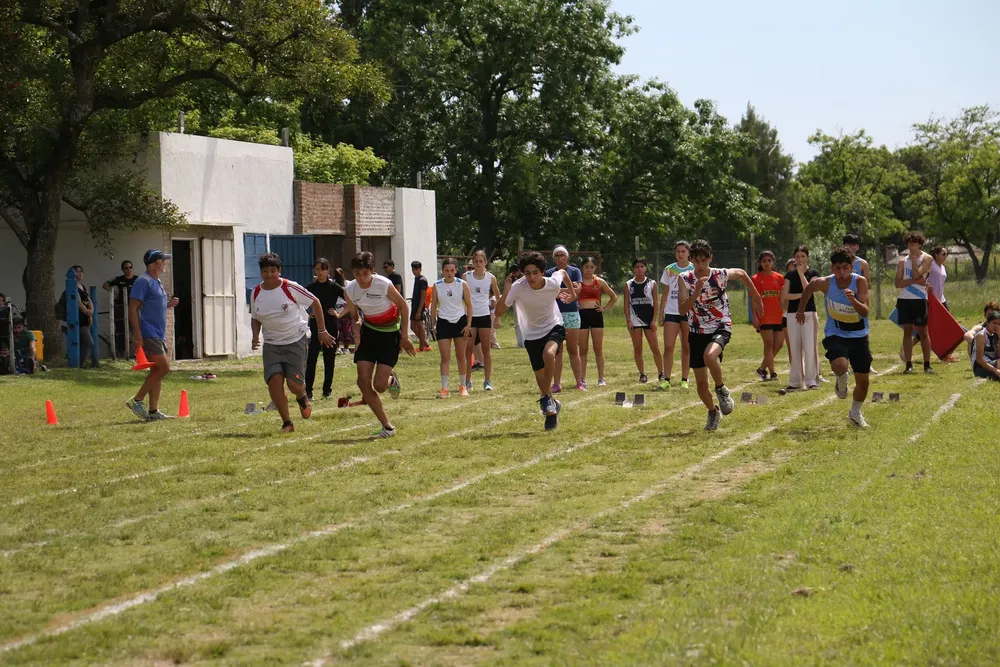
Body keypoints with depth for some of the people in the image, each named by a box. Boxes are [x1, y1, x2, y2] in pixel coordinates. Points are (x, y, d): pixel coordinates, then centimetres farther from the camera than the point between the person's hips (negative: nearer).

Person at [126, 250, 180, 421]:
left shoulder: (157, 283, 19)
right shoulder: (144, 282, -11)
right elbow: (133, 308, -16)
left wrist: (168, 304, 10)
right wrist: (138, 335, -22)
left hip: (158, 335, 10)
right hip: (148, 334, -10)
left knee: (157, 371, 7)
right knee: (163, 367, -15)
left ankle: (153, 411, 9)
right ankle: (137, 400, -8)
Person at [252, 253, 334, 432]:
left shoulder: (290, 288, -12)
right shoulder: (256, 293, 1)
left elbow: (315, 303, -2)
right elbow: (255, 318, 17)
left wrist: (322, 331, 0)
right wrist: (255, 336, -4)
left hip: (296, 340, -3)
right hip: (271, 344, 3)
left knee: (294, 383, -11)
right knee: (274, 381, -14)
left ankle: (302, 398, 28)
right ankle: (287, 423, 0)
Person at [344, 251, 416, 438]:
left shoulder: (384, 284, -22)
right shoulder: (350, 290, -10)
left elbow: (403, 305, -8)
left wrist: (405, 336, -7)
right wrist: (357, 325, -11)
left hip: (390, 333, -4)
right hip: (369, 332, 4)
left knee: (379, 385, -14)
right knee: (363, 382, -7)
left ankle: (392, 380, 27)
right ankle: (387, 427, 4)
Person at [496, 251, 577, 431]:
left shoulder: (553, 283, -21)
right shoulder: (517, 287, -25)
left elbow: (563, 272, 4)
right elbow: (499, 312, -25)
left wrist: (572, 292, 11)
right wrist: (505, 293, -39)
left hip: (554, 327, -1)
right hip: (532, 334, 1)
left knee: (549, 354, -33)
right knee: (541, 376, 5)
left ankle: (546, 401, -18)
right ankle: (552, 409, 32)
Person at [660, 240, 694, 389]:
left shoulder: (694, 270, 1)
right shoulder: (669, 270, 7)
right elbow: (665, 293, 11)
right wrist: (661, 312, 6)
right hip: (671, 312, 1)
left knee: (687, 348, 4)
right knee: (668, 347, -6)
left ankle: (684, 380, 10)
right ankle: (666, 379, -2)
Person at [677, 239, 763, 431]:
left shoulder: (721, 275, -11)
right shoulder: (685, 279, -10)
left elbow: (742, 274, 11)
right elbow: (682, 309, -19)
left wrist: (755, 297, 18)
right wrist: (696, 293, -34)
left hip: (721, 327, -2)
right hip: (697, 331, 3)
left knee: (709, 356, -37)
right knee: (701, 383, 5)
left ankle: (722, 389, -10)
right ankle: (713, 412, 33)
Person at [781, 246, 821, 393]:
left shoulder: (813, 273, 3)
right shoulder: (789, 275, 10)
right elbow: (785, 295, -1)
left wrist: (801, 272, -11)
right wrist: (801, 295, -11)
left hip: (809, 313, -3)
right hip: (793, 314, 3)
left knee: (810, 348, -8)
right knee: (794, 349, 4)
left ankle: (812, 381, -4)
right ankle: (795, 382, 9)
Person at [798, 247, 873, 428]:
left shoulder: (860, 282, -16)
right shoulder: (825, 283, -14)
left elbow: (865, 312, -22)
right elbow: (808, 288, 9)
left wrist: (853, 300, -41)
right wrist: (801, 310, 19)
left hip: (859, 336, 1)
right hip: (835, 334, -1)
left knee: (863, 380, 7)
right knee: (840, 366, -31)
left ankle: (855, 413, 35)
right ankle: (841, 380, 7)